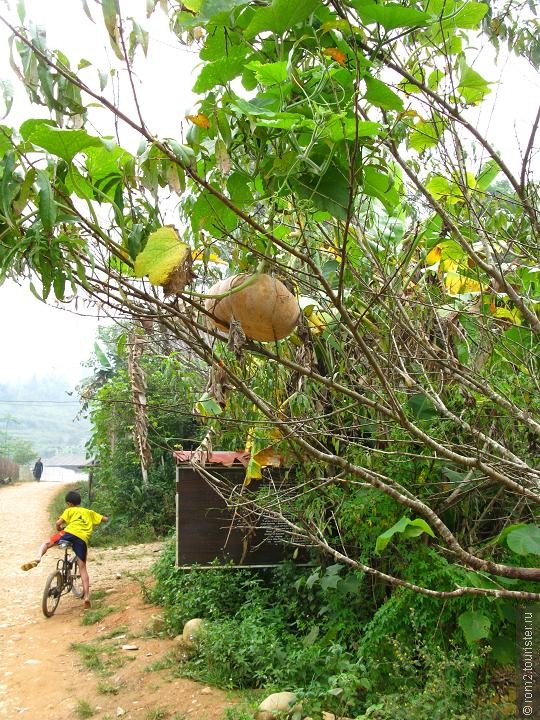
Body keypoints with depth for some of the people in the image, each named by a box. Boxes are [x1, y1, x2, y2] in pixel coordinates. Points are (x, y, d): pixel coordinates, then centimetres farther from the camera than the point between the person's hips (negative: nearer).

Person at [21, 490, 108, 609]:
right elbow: (106, 519, 29)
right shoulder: (90, 512, 30)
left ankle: (37, 559, -14)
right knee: (82, 568, 11)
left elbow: (58, 523, 8)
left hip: (69, 533, -3)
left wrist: (60, 529, 31)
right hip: (83, 540, 3)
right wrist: (97, 520, 50)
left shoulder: (70, 510, 21)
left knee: (46, 543, 17)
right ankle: (86, 596, 2)